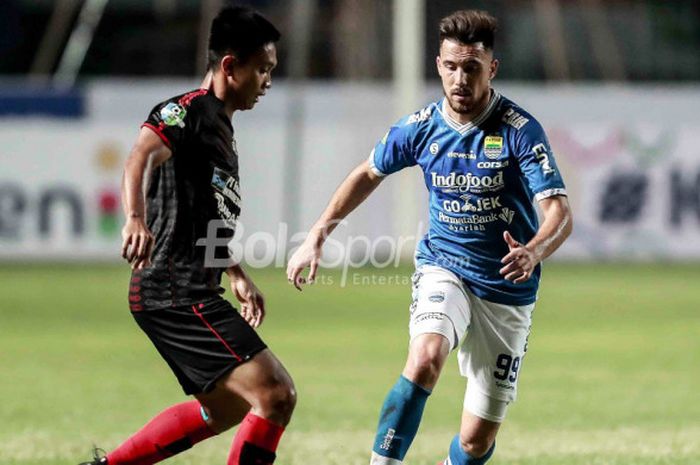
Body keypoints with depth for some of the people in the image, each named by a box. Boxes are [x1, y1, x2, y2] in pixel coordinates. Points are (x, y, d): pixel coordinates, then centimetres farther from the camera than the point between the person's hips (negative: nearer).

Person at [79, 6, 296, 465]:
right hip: (176, 293, -11)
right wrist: (136, 218, -50)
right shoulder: (187, 111, -11)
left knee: (226, 410, 24)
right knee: (276, 396, -17)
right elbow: (142, 156, -32)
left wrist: (239, 276, 38)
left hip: (193, 294, 11)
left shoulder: (220, 123, 20)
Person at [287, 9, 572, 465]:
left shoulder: (520, 130, -16)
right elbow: (369, 174, 14)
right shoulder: (420, 127, -5)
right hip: (443, 268, 1)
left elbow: (560, 212, -24)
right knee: (425, 358, -33)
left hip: (507, 289, -1)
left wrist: (533, 252, -46)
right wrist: (316, 237, 10)